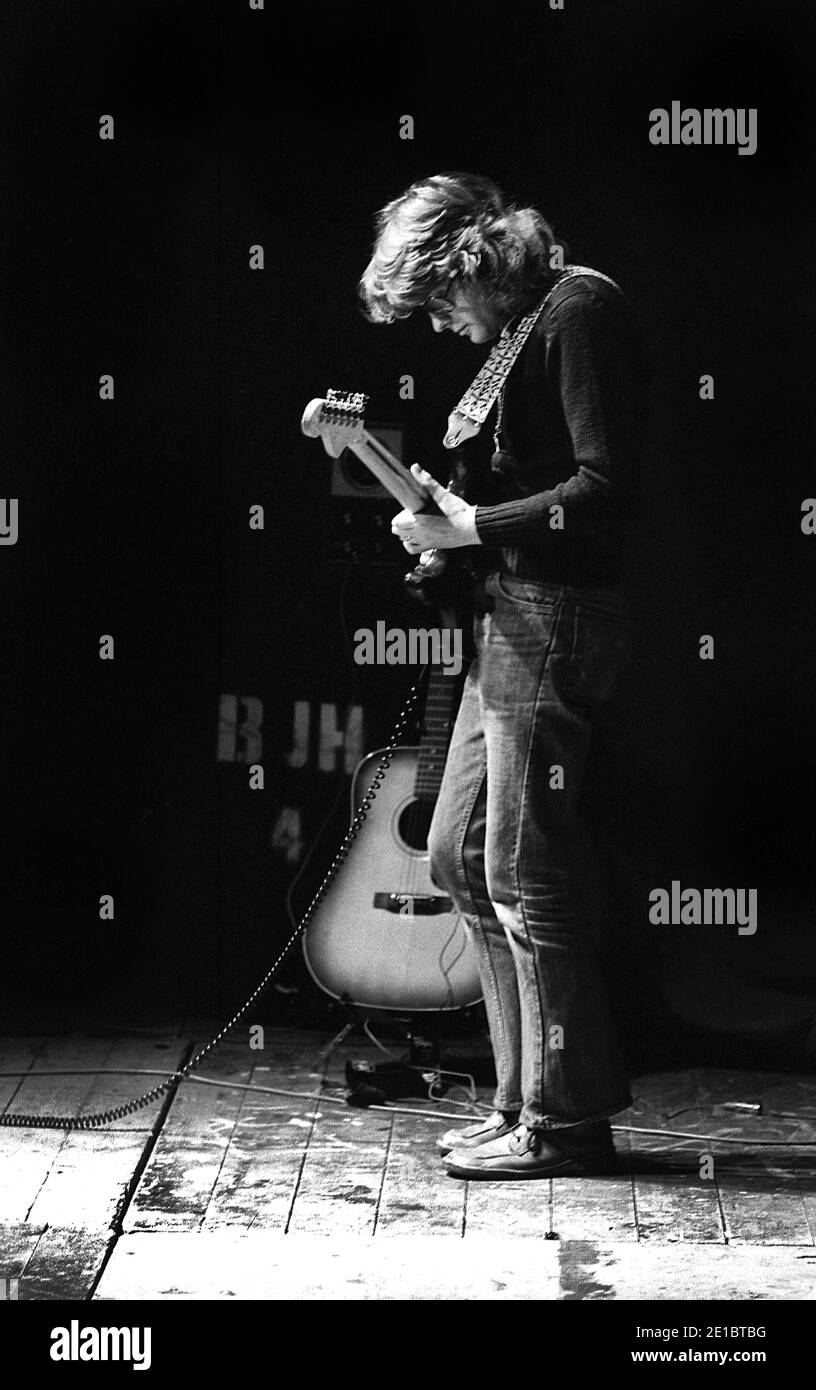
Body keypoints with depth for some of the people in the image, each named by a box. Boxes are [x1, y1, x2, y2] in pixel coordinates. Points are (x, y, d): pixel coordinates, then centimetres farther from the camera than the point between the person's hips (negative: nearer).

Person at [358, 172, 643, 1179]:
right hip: (510, 620, 11)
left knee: (525, 873, -6)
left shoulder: (579, 310, -12)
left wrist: (472, 527, -17)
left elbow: (607, 490, -20)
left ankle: (565, 1122, 6)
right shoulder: (519, 330, 18)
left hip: (556, 622, -11)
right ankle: (526, 1096, 21)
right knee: (460, 855, 13)